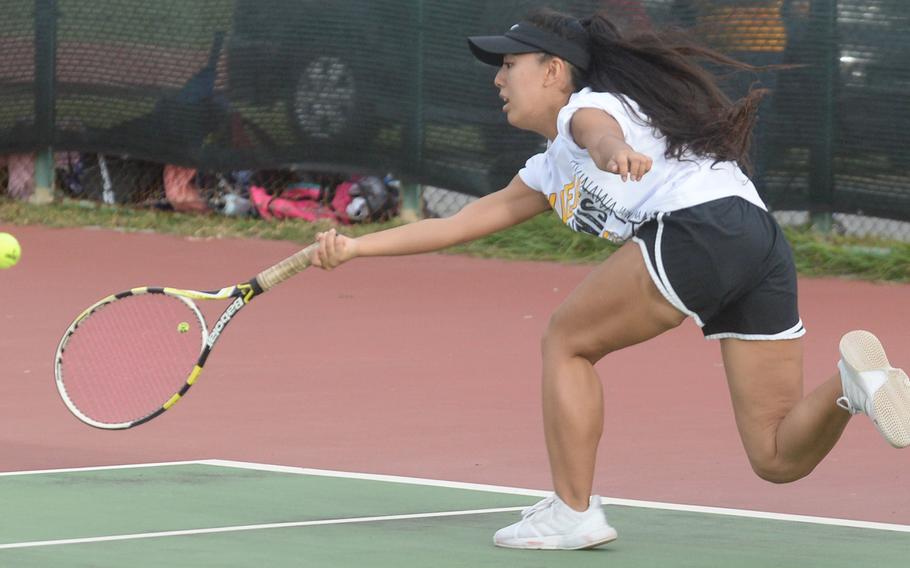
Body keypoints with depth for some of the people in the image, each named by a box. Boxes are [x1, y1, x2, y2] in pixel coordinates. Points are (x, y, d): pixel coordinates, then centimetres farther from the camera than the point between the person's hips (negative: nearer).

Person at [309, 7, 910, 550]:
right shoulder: (552, 171, 37)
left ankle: (573, 510, 5)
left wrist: (613, 152, -39)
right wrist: (355, 246, 39)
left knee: (566, 341, 9)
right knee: (780, 458, 5)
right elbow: (463, 222, 41)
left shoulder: (585, 106, 12)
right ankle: (851, 382, -21)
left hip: (699, 222, -9)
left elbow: (602, 133, -15)